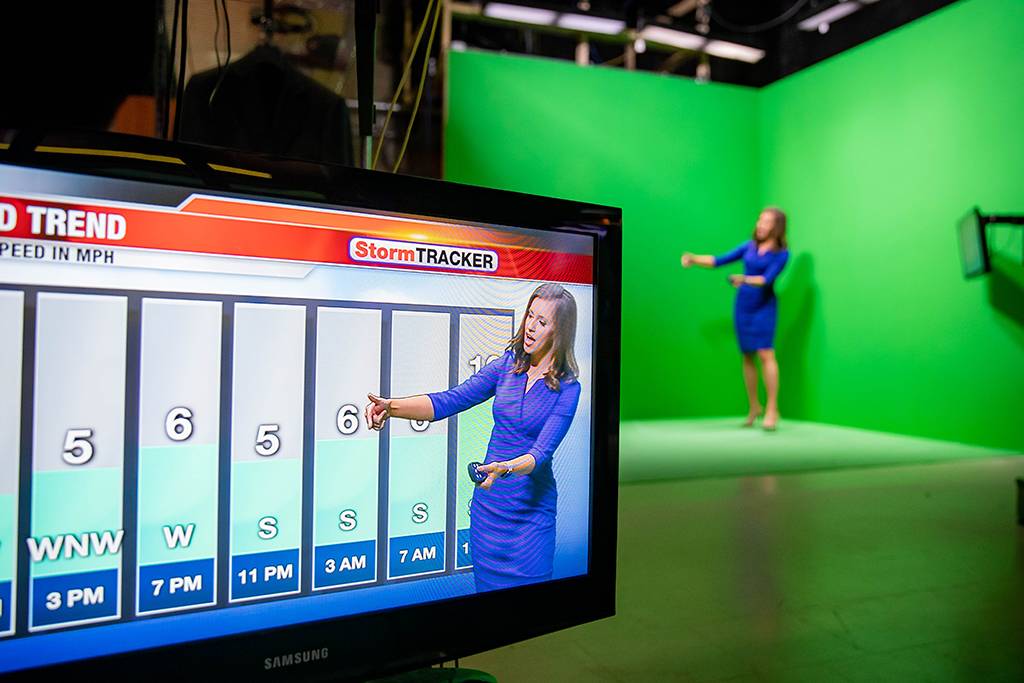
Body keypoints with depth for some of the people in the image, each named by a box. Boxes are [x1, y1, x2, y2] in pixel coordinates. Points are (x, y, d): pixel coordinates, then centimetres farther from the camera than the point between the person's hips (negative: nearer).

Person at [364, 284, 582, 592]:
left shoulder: (567, 387, -11)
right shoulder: (507, 364, 0)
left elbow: (542, 452, -20)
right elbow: (450, 400, -7)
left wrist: (505, 468, -40)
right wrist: (392, 406, -20)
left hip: (531, 511, -3)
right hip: (488, 504, 4)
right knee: (485, 585, 16)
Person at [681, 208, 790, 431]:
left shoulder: (782, 253, -2)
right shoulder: (749, 246, 11)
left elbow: (767, 279, -16)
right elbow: (720, 260, 10)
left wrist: (745, 280, -32)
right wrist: (694, 259, -2)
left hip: (764, 306, -4)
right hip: (743, 305, 4)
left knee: (765, 353, -14)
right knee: (747, 356, 6)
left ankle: (772, 410, -11)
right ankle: (754, 407, 16)